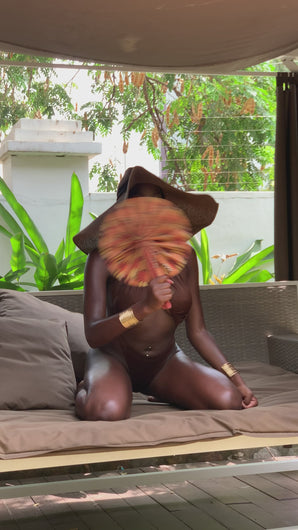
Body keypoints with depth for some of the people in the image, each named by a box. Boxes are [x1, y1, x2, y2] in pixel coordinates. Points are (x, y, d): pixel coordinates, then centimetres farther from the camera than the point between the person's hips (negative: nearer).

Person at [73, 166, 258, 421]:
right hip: (115, 357, -3)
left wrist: (237, 380, -6)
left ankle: (160, 392, 6)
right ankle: (85, 391, 1)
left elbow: (197, 331, 2)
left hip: (165, 360, 3)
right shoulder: (104, 258, -12)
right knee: (109, 411, -37)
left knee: (229, 400, -23)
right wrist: (144, 307, -36)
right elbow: (93, 335, -21)